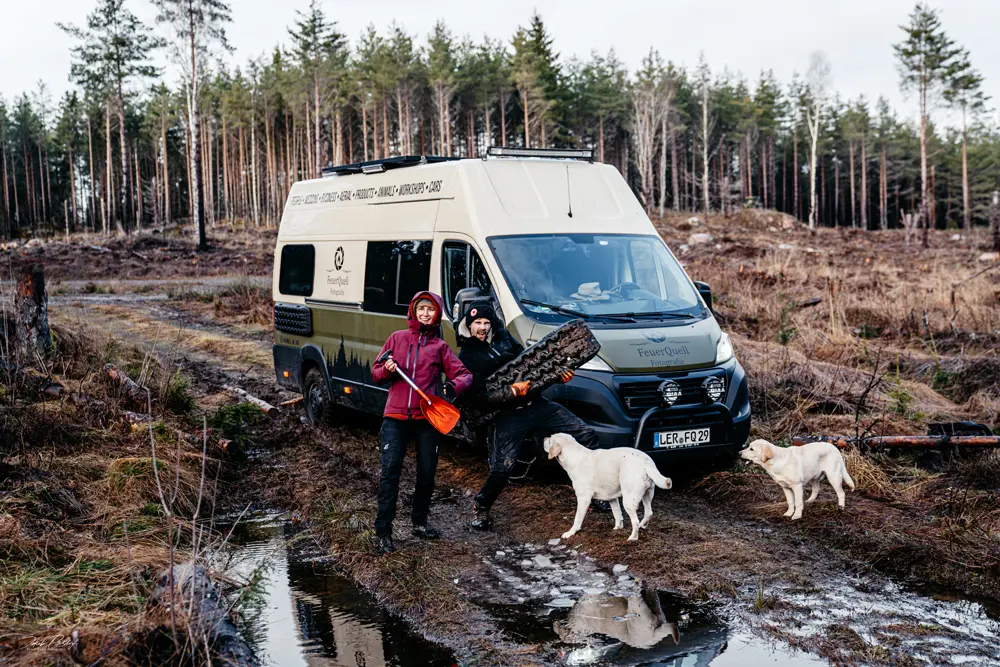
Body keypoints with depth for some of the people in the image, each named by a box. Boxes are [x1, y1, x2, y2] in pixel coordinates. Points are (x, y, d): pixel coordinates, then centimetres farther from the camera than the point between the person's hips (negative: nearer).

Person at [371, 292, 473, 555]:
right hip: (395, 417, -1)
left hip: (427, 417, 1)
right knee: (390, 471, -7)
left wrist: (455, 385, -17)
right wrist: (387, 369, -12)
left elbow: (464, 375, 5)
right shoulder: (397, 338, 9)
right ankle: (383, 531, -3)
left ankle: (420, 522, 27)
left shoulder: (440, 346, 9)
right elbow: (376, 373, 11)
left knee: (427, 472, 8)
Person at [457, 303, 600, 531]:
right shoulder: (467, 357, -4)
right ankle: (482, 508, 13)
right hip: (506, 417, -5)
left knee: (587, 435, -1)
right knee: (501, 467, -16)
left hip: (536, 405, 5)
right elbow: (476, 397, -14)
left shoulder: (504, 337, 12)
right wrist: (512, 391, -24)